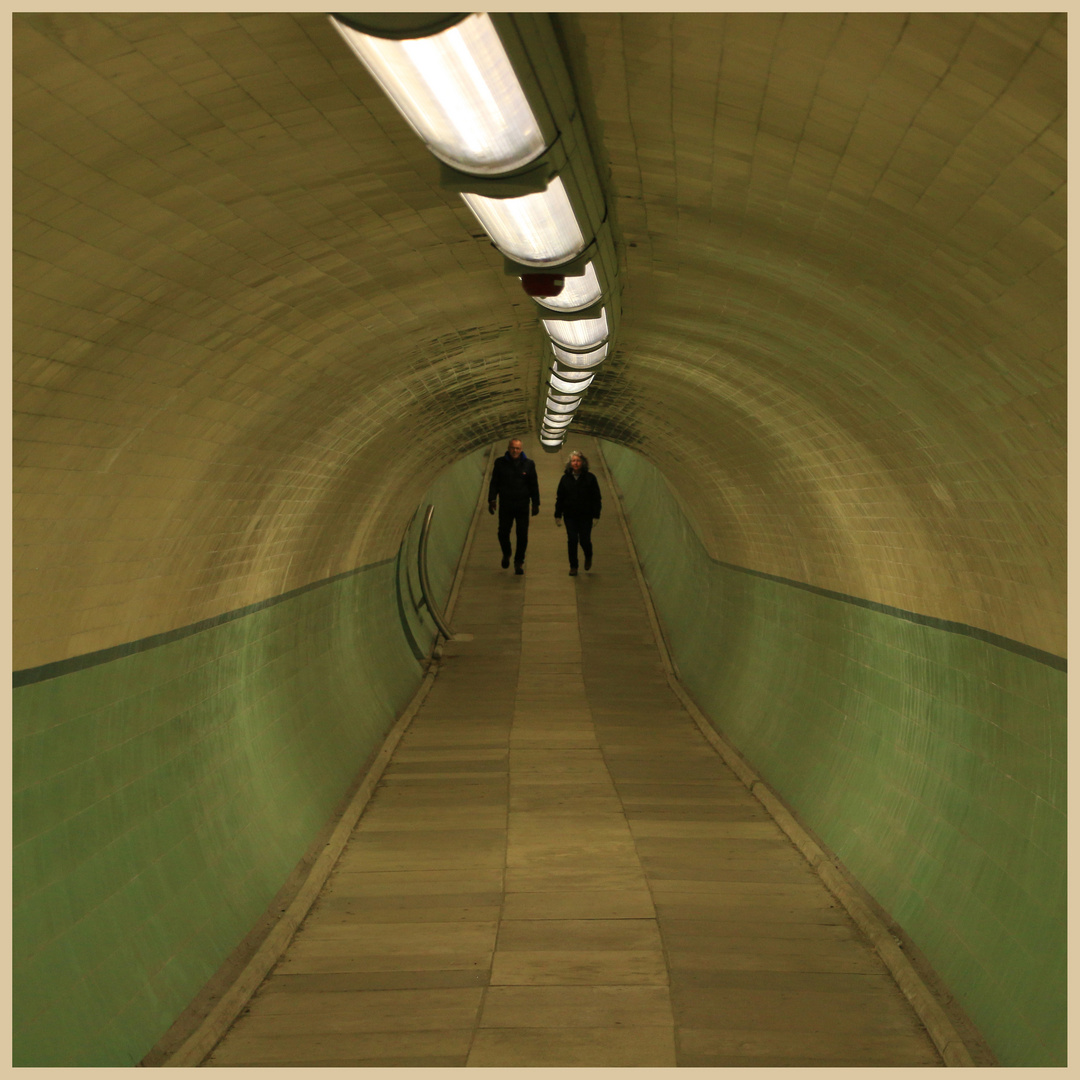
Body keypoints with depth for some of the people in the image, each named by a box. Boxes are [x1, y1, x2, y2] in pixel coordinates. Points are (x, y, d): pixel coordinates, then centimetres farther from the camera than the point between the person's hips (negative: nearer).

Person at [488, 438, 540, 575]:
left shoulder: (528, 464, 4)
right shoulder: (500, 463, 2)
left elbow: (534, 485, 8)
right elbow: (494, 483, 6)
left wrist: (536, 503, 6)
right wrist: (492, 500, -2)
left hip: (522, 505, 0)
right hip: (505, 504, 0)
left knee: (522, 535, -2)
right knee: (503, 532, 0)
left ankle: (519, 562, 10)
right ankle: (506, 554, 28)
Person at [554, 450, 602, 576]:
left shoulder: (590, 478, -3)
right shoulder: (565, 478, 2)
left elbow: (596, 498, -1)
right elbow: (559, 497, 7)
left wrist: (596, 515, -6)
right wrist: (558, 515, 5)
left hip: (585, 516, -1)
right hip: (570, 516, 1)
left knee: (585, 540, 0)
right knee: (572, 540, -2)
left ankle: (588, 557, 33)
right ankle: (573, 567, 11)